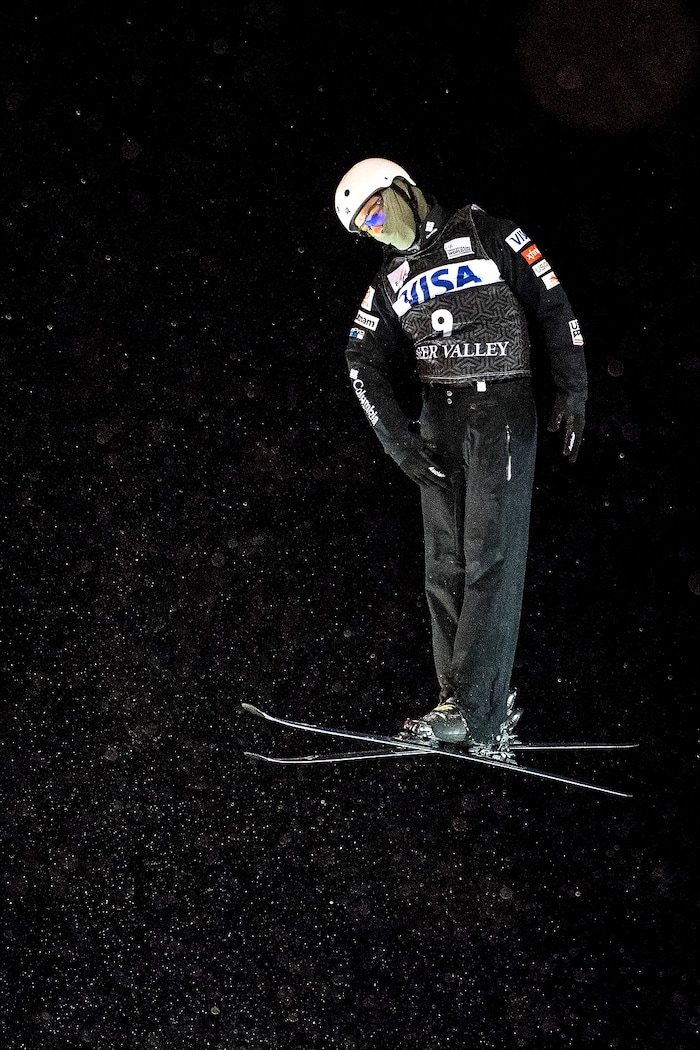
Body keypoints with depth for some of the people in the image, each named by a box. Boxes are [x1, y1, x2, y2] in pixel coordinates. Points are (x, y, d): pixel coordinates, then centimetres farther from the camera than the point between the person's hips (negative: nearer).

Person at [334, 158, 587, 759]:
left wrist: (572, 395, -5)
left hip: (503, 410, -6)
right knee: (445, 564, 3)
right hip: (438, 419, 6)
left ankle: (483, 716, -11)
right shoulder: (392, 279, 14)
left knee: (491, 560, -11)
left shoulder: (487, 235, 0)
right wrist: (397, 437, -5)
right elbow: (365, 361, 8)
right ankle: (457, 698, 9)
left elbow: (554, 308, -1)